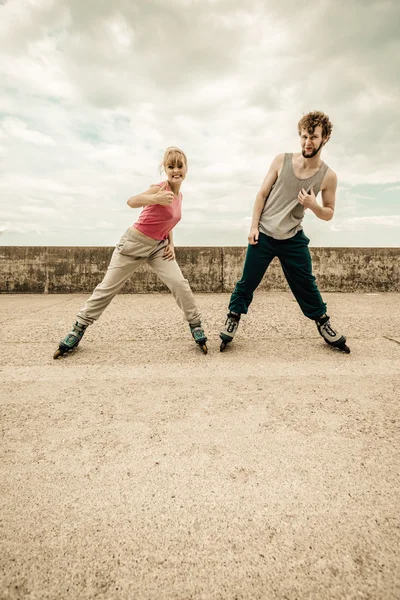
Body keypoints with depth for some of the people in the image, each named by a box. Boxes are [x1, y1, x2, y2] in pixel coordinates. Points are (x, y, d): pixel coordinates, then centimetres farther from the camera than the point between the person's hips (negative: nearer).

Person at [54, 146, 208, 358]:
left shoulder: (179, 195, 4)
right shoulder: (160, 188, -19)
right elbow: (132, 201, -37)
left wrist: (171, 244, 3)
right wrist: (156, 199, -57)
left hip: (158, 246, 5)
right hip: (134, 243, -5)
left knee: (180, 284, -11)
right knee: (107, 288, 1)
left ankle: (196, 325, 7)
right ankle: (78, 329, 17)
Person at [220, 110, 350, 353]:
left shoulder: (328, 176, -4)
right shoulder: (282, 160, -4)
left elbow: (329, 214, 4)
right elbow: (262, 194, 1)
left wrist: (314, 206, -18)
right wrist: (254, 226, -6)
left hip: (294, 239, 1)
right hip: (263, 234, 0)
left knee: (306, 285, 7)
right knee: (247, 282, 2)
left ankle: (325, 325, 27)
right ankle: (232, 321, 19)